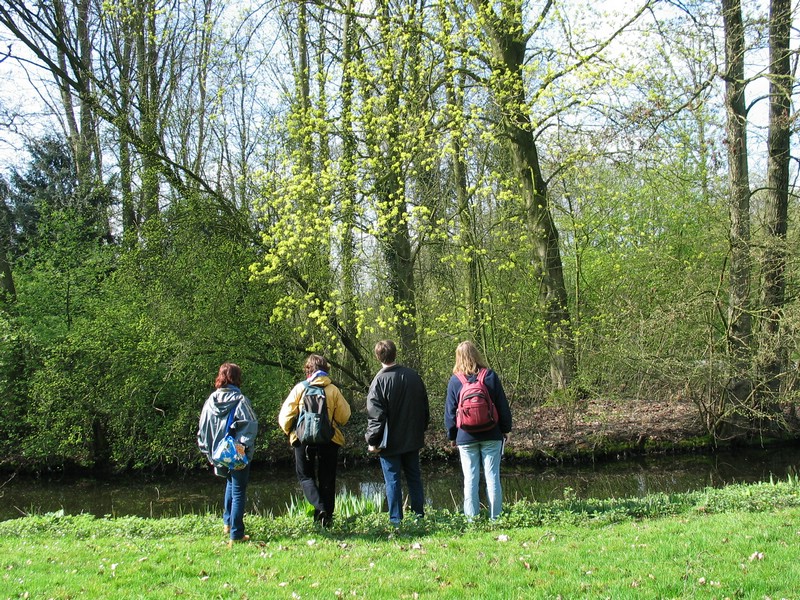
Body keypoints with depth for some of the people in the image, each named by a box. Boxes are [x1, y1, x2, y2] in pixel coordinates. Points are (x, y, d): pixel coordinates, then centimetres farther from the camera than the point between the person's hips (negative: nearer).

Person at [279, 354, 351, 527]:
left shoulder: (300, 389, -4)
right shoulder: (333, 390, -2)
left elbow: (285, 415, -4)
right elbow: (344, 416, 1)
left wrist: (289, 431, 15)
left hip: (303, 440, -1)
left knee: (305, 476, 11)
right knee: (327, 479, 12)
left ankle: (319, 506, -12)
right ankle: (327, 514, 11)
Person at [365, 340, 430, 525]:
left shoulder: (379, 381, -15)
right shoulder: (413, 376, 1)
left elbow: (375, 415, -15)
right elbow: (424, 406, 10)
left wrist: (372, 441, -7)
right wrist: (422, 429, 20)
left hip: (390, 442, -5)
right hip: (412, 439, 5)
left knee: (392, 481, 2)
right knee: (414, 477, 14)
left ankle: (396, 519, 5)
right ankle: (419, 515, 17)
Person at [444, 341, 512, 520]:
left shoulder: (454, 381, -4)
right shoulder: (490, 376, -3)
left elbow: (450, 412, 2)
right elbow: (503, 406, 2)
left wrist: (452, 436, 14)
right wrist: (506, 429, 13)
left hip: (466, 437, -1)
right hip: (491, 435, 1)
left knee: (470, 478, 3)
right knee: (492, 477, 5)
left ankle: (472, 517, 4)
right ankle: (495, 516, 7)